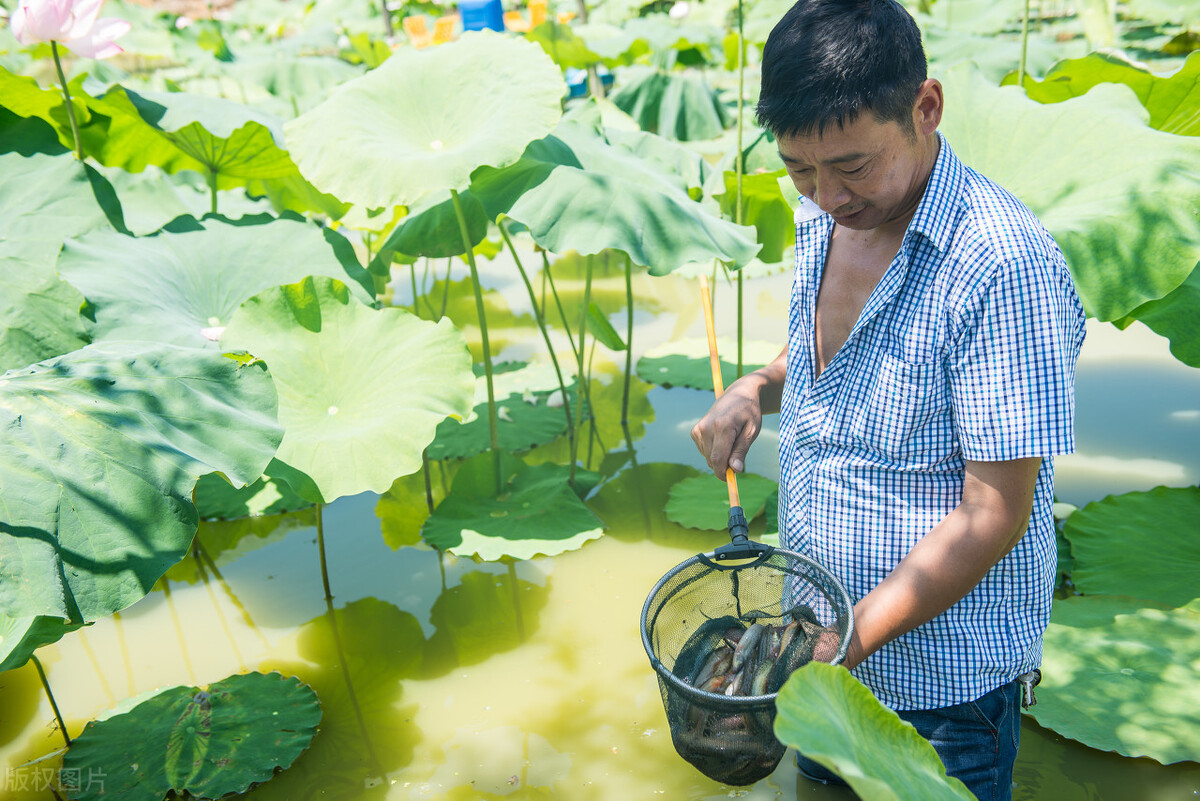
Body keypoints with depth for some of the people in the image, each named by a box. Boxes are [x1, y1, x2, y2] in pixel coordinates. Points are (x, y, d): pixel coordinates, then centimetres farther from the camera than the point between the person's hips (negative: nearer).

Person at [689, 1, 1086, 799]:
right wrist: (758, 387, -6)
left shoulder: (1003, 266, -27)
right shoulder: (824, 220, -2)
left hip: (939, 676, -7)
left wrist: (850, 641, -25)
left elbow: (995, 514, -24)